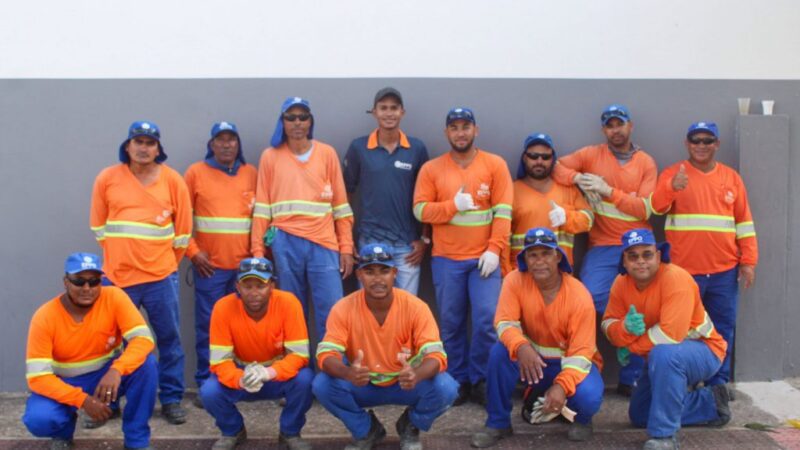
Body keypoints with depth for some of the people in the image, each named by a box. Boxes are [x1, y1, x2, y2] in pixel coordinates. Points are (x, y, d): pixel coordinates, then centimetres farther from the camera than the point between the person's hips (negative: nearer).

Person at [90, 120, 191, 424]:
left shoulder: (172, 180, 0)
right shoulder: (107, 179, 1)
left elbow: (183, 228, 4)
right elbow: (98, 225, 9)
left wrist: (166, 262, 8)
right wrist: (121, 255, 10)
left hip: (161, 276, 0)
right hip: (117, 275, 1)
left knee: (169, 339, 5)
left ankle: (171, 399, 16)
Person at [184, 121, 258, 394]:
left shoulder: (251, 174, 9)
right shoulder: (196, 172, 3)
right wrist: (192, 251, -5)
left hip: (246, 264, 2)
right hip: (209, 264, -2)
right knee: (208, 326, 1)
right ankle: (206, 385, 10)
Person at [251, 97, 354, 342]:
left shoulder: (327, 154, 8)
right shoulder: (270, 156, 8)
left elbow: (340, 204, 8)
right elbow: (262, 207, 6)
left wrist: (346, 247, 3)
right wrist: (257, 250, 2)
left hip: (323, 242, 0)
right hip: (285, 243, 0)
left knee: (332, 312, -4)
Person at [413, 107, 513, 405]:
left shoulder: (495, 165, 3)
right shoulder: (431, 169, 5)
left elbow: (503, 211, -3)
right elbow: (420, 210, -2)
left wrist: (494, 249, -12)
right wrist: (454, 205, -15)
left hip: (483, 257, -1)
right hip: (446, 259, 1)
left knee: (488, 320, -7)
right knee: (451, 324, 7)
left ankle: (480, 380, 10)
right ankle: (458, 381, 19)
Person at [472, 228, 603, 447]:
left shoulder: (579, 297, -23)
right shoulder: (515, 280, -17)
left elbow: (580, 352, -24)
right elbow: (505, 322, -21)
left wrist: (561, 386, -41)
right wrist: (521, 347, -44)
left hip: (570, 362, -2)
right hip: (532, 356, 2)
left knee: (588, 397, -33)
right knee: (500, 352, -29)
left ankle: (582, 420, 9)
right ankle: (498, 423, -8)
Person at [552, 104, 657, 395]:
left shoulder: (646, 163, 5)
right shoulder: (591, 155, 6)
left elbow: (645, 209, -4)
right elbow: (556, 167, 1)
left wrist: (608, 190, -15)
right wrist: (579, 178, -16)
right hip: (602, 248, -1)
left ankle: (631, 379, 14)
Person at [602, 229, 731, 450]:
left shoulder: (675, 278, -29)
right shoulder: (622, 283, -8)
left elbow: (670, 334, -36)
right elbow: (608, 325, -8)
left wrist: (630, 346, -22)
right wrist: (625, 327, -33)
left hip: (704, 351, -8)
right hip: (663, 357, 8)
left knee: (663, 354, -41)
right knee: (639, 416, 15)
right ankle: (710, 403, 27)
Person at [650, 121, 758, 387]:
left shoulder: (731, 178, 10)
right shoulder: (672, 173, 1)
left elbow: (744, 222, 11)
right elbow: (657, 208, -15)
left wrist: (748, 261, 5)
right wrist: (672, 187, -36)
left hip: (725, 270, 3)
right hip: (683, 269, -3)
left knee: (723, 329, 8)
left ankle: (718, 383, 19)